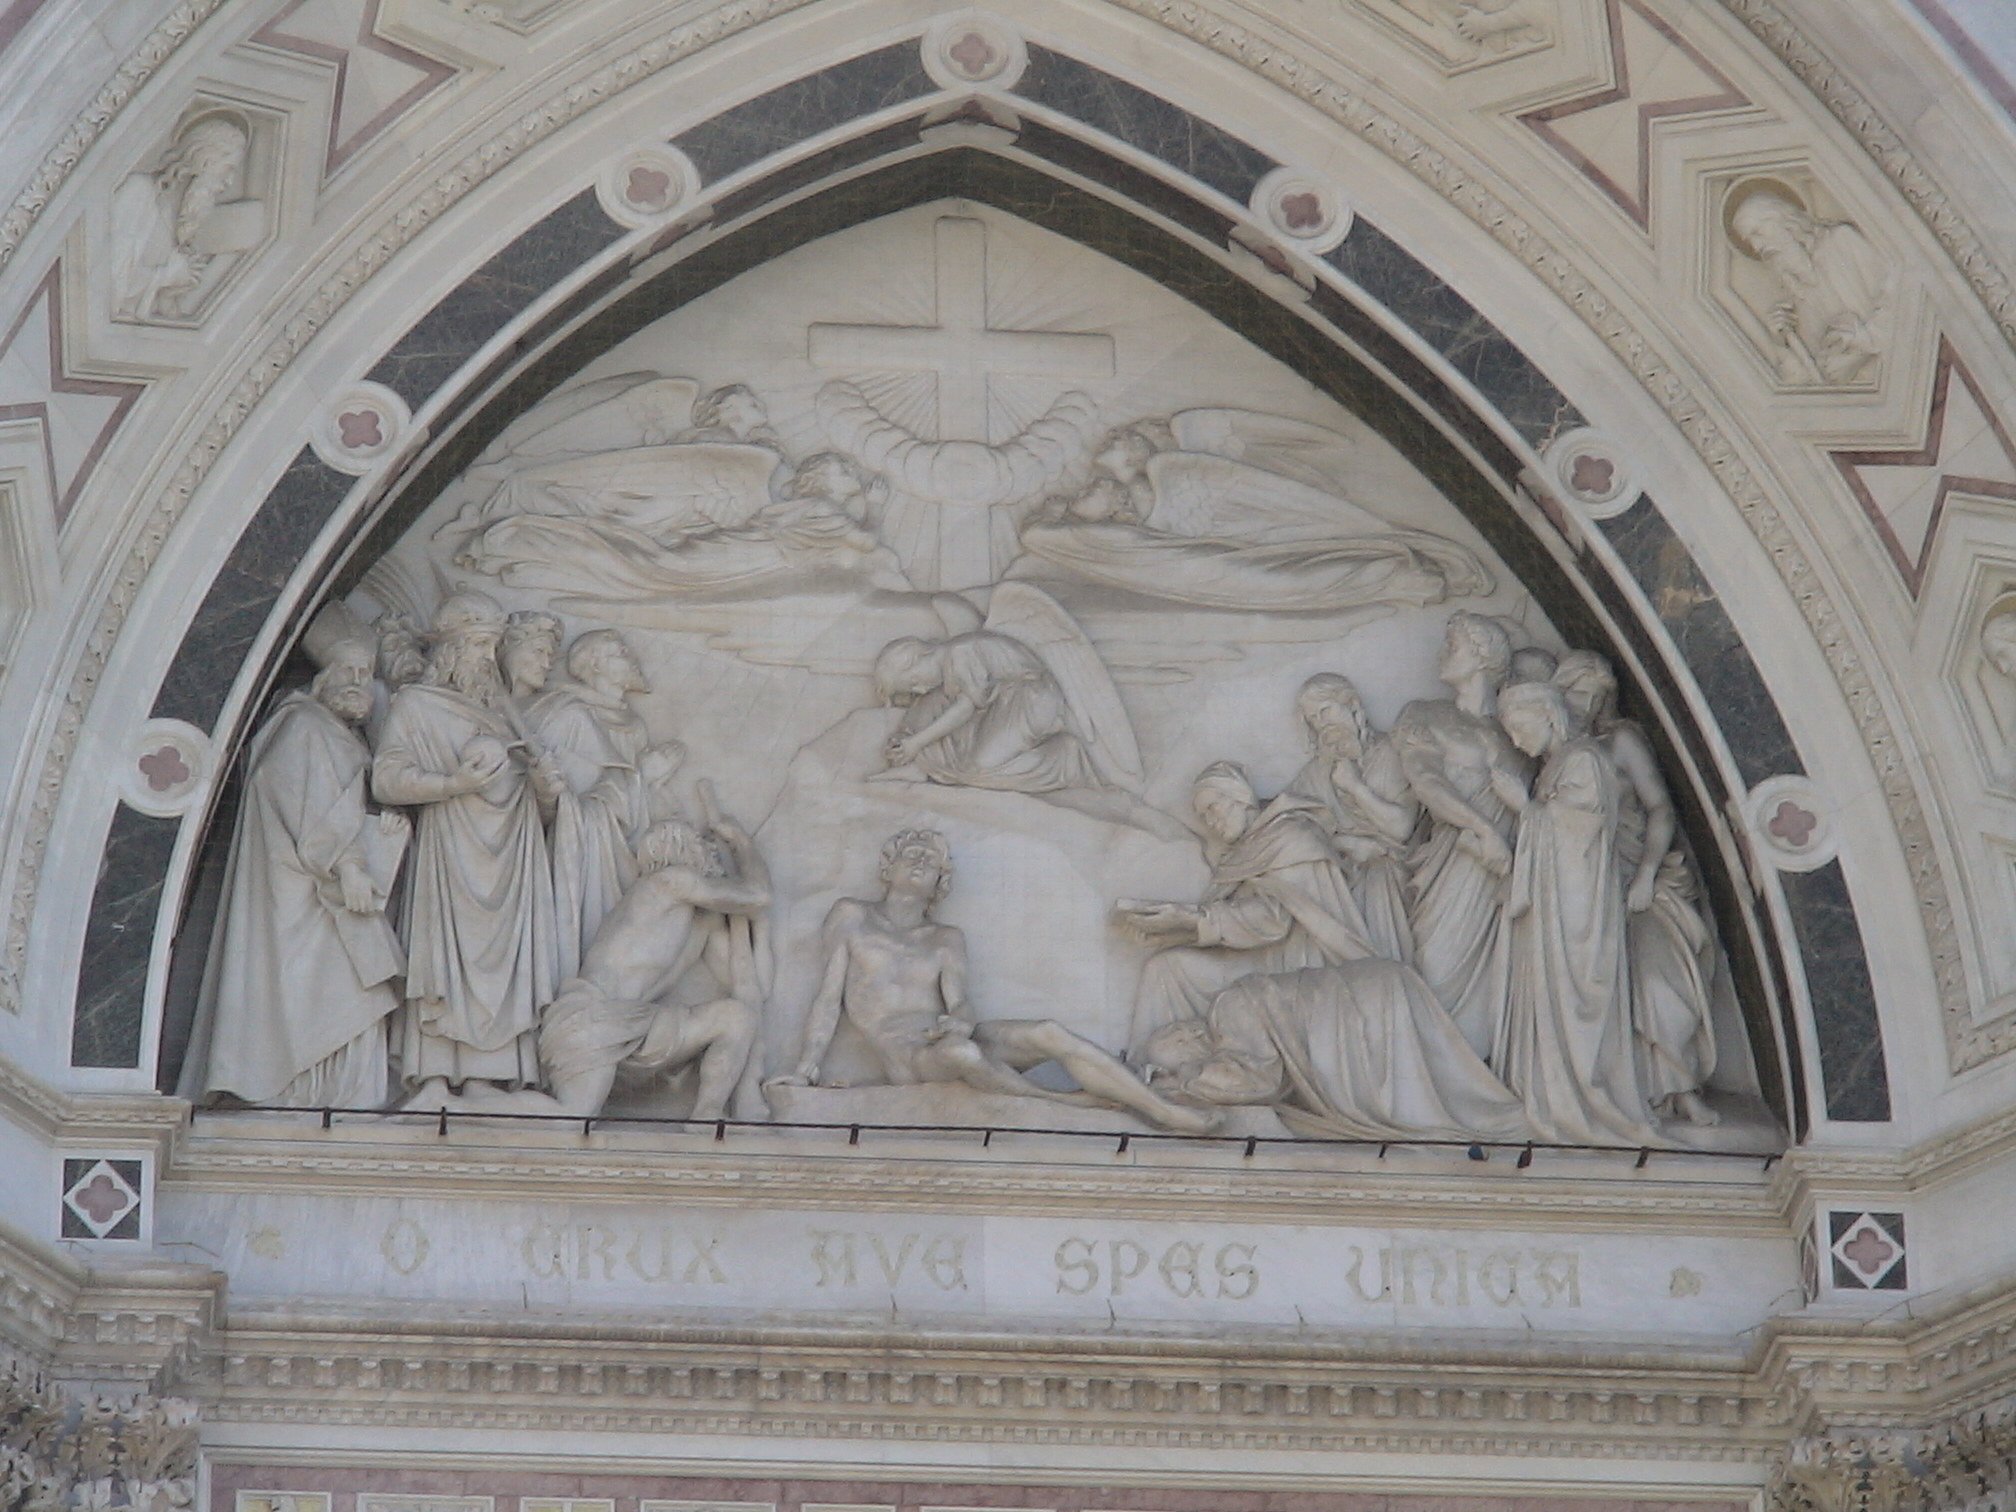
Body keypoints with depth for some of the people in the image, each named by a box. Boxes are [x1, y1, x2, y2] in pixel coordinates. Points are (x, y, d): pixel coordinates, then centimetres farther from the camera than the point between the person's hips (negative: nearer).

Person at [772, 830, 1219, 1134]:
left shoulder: (946, 940, 23)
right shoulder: (852, 916, 16)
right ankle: (1063, 1104, -25)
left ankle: (1166, 1113, -29)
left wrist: (961, 1020, -18)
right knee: (962, 1054, -41)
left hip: (951, 1039, 4)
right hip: (902, 1054, -4)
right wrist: (808, 1064, -2)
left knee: (1049, 1034, -24)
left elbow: (958, 1000, 7)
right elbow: (829, 996, 10)